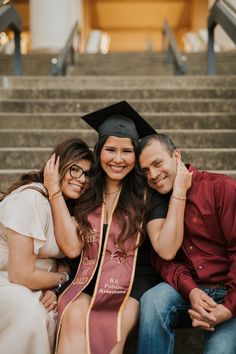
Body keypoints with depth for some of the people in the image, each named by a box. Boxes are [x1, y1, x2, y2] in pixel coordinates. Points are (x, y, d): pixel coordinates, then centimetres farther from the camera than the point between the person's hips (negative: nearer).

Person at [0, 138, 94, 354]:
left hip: (31, 285, 7)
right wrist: (61, 279, -9)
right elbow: (21, 274, -26)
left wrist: (53, 287, -16)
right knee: (29, 311, -32)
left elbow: (66, 259, 5)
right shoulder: (30, 198, -25)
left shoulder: (69, 206, 1)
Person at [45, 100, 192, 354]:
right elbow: (72, 248, -5)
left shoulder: (146, 195, 1)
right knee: (72, 318, -30)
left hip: (133, 283, -2)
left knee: (112, 331, -32)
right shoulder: (83, 193, 8)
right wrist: (54, 190, -4)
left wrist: (179, 192, -13)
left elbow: (166, 249, -12)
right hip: (89, 282, 2)